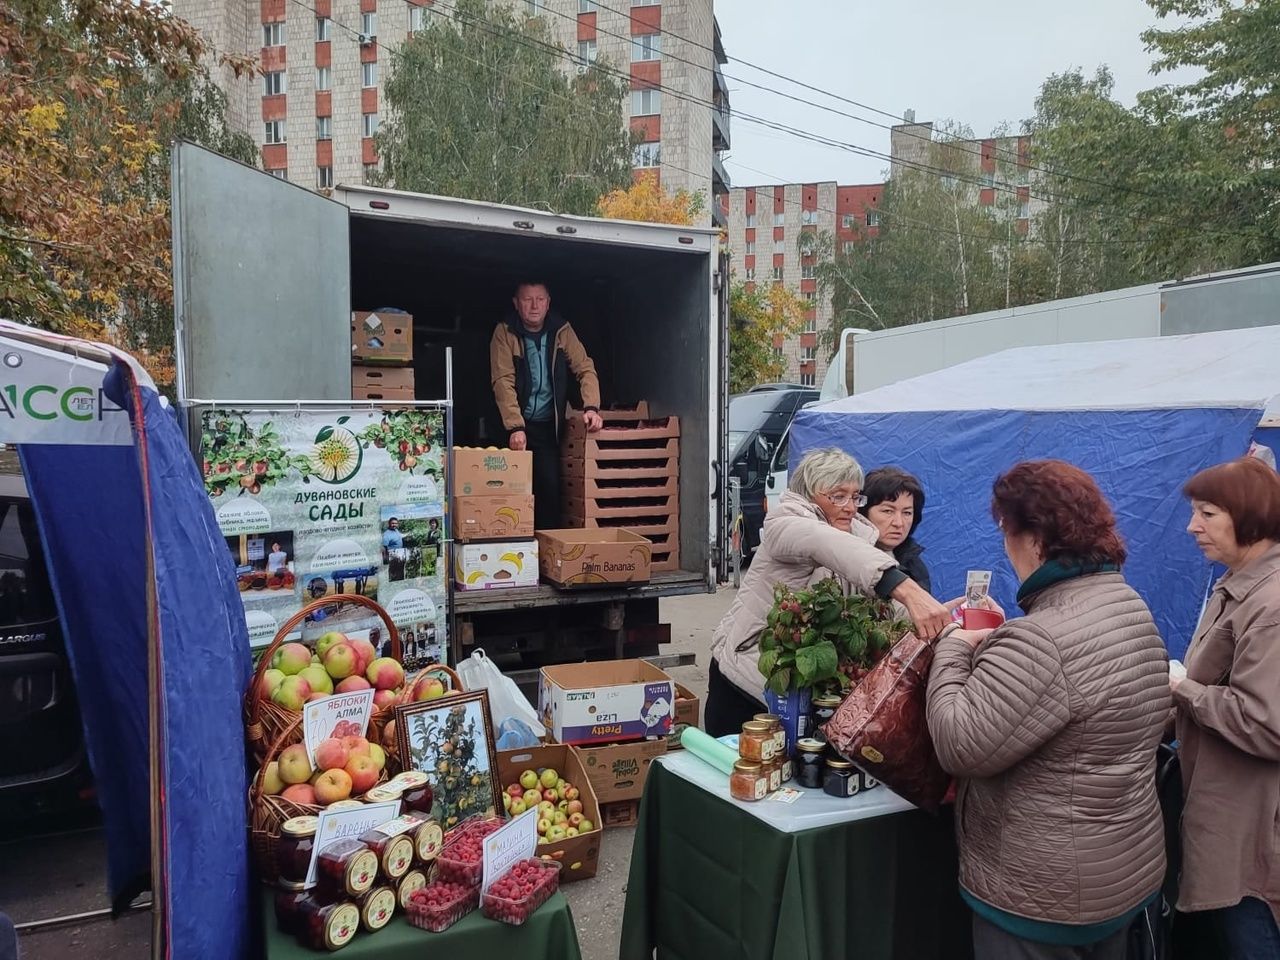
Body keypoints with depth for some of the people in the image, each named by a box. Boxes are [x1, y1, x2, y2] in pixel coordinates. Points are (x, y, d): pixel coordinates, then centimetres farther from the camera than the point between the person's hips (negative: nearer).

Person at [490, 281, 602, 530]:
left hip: (549, 425, 2)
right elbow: (503, 382, -14)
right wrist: (515, 427, -25)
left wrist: (591, 407, -18)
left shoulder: (562, 330, 2)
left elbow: (585, 368, -1)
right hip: (517, 425, -2)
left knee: (551, 486, -7)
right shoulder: (505, 332, -6)